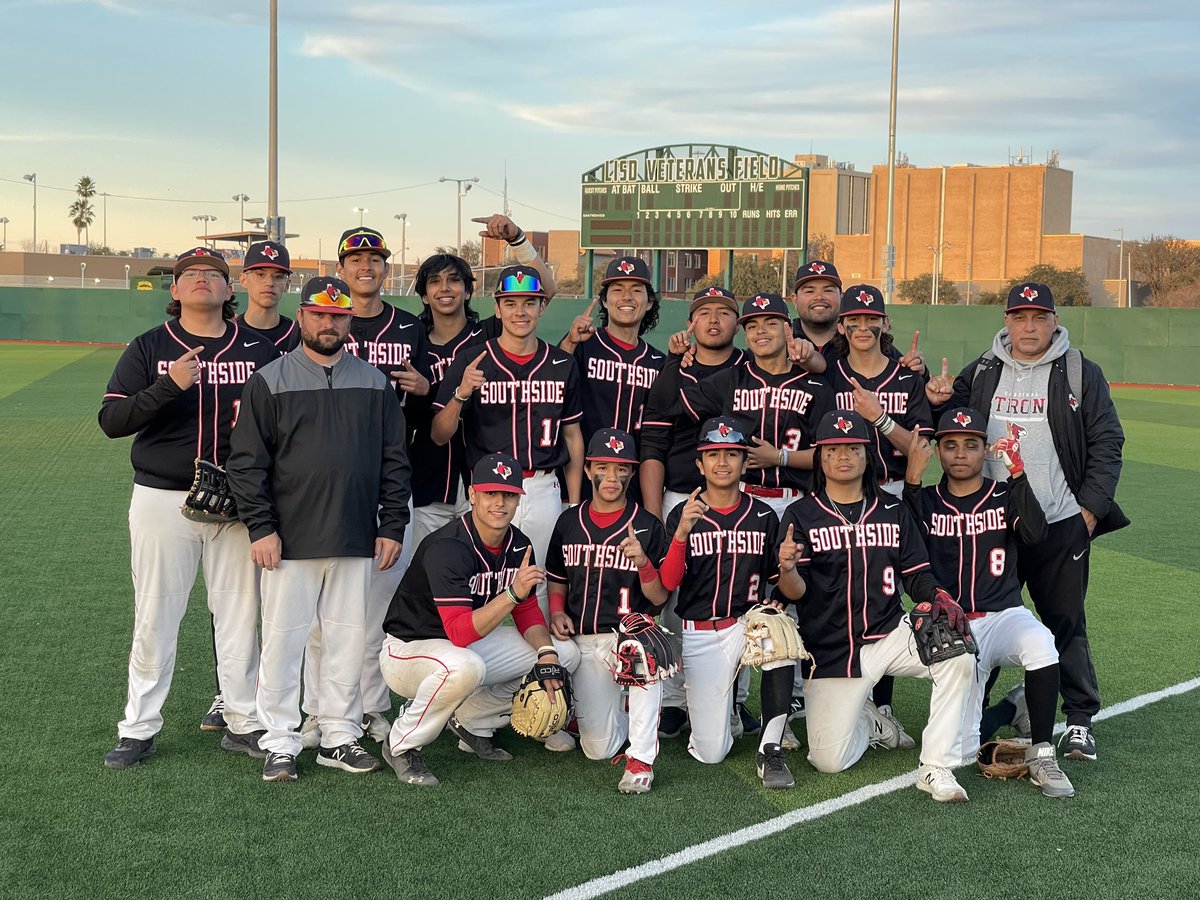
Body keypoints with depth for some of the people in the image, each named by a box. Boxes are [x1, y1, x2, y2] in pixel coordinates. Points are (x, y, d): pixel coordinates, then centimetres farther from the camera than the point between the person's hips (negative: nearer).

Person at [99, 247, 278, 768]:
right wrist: (168, 386, -19)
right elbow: (111, 421, -5)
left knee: (240, 613, 5)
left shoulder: (259, 351, 7)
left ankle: (244, 723, 16)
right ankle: (138, 729, 11)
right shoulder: (148, 349, 4)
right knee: (154, 617, 2)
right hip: (162, 499, -1)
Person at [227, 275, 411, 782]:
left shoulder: (375, 384, 11)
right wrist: (260, 527, -9)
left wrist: (392, 526, 4)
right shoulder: (269, 382, 2)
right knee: (283, 638, -1)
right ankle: (280, 743, 7)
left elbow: (394, 461, 11)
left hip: (356, 540, 3)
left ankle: (340, 736, 17)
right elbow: (247, 462, -1)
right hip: (289, 541, -3)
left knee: (348, 638, 7)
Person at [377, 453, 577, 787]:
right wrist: (513, 594, -43)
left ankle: (471, 722, 12)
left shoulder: (519, 545, -3)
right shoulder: (448, 547, -28)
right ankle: (402, 745, -16)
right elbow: (459, 632, -35)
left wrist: (547, 653, -11)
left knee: (565, 653, 2)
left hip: (472, 643, 8)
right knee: (465, 666, -42)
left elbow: (528, 611, 8)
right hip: (409, 648, -8)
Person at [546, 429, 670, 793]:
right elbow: (557, 579, 19)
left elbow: (659, 598, -4)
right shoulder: (569, 522, 8)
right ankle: (616, 706, 31)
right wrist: (557, 612, -2)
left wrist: (643, 562, -22)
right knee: (598, 749, -7)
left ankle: (641, 759, -29)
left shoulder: (648, 526, -1)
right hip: (584, 642, 2)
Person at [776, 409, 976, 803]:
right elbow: (796, 592, -9)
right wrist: (788, 568, -33)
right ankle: (871, 724, 22)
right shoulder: (801, 515, 0)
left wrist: (937, 596, -14)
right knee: (828, 760, -12)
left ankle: (936, 769, -16)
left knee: (959, 660, -27)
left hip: (890, 635, 2)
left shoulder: (893, 511, 10)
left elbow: (916, 575, 9)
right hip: (830, 652, -2)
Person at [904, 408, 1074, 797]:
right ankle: (1013, 707, 18)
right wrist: (912, 479, -21)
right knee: (961, 750, -16)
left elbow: (1035, 533, -14)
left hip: (1004, 616, 0)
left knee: (1040, 643, -39)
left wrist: (1017, 473, -25)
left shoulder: (1005, 497, 8)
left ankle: (1041, 755, -20)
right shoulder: (927, 502, 9)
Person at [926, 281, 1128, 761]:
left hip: (1062, 525, -3)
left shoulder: (1082, 374, 2)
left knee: (1065, 622, 2)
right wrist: (937, 403, -7)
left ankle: (1080, 720, 13)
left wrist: (1091, 507, -8)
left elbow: (1106, 444, 1)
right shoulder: (980, 373, 10)